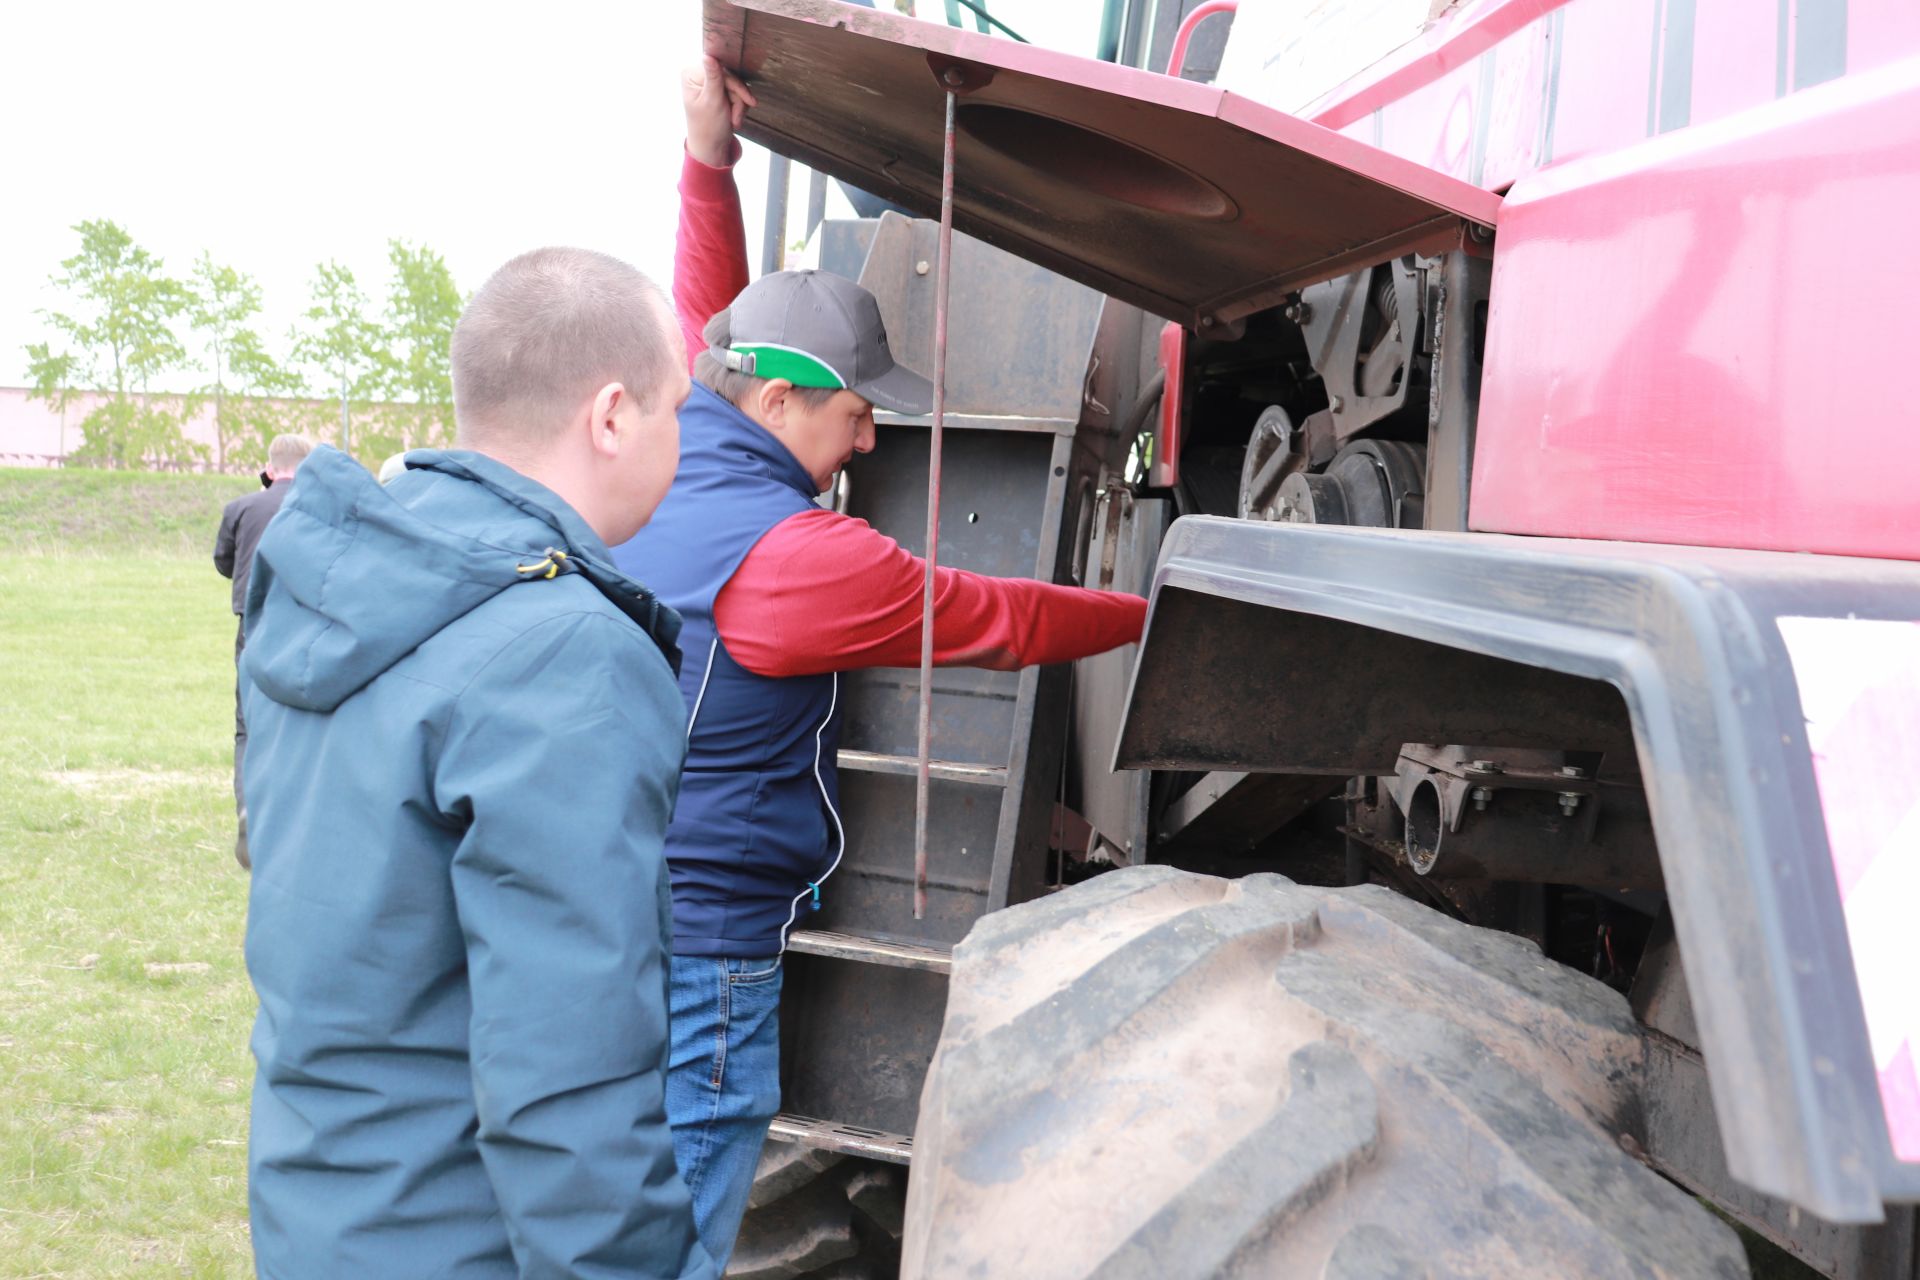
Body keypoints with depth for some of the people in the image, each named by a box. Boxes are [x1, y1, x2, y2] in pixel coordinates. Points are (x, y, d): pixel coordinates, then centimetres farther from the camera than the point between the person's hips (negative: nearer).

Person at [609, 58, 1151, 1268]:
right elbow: (991, 619, -12)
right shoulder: (792, 555, -21)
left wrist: (710, 160, 14)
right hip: (701, 952, -9)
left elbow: (705, 331, 20)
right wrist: (1153, 614, 2)